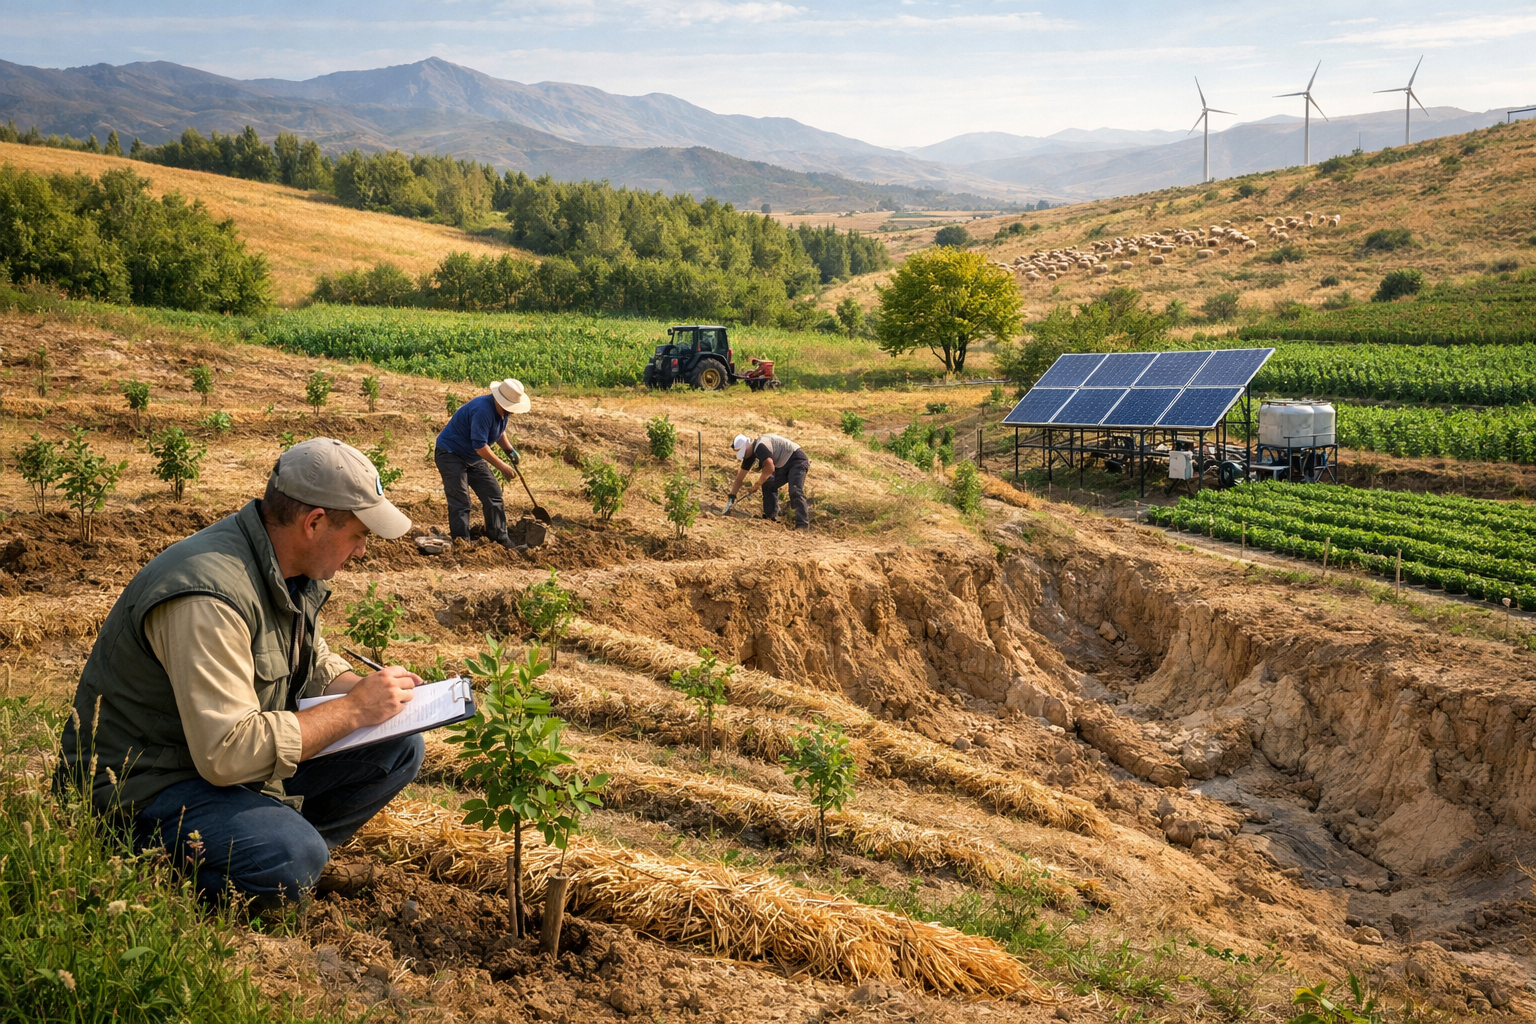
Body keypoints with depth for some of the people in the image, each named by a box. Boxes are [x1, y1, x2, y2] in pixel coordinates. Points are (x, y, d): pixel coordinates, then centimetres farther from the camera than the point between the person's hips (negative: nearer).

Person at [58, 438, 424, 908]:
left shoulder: (294, 569, 0)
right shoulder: (209, 596, -30)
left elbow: (313, 665, 17)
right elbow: (227, 753, -33)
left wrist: (369, 691, -5)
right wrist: (354, 709, -25)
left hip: (233, 754, 9)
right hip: (144, 787, -9)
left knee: (398, 749, -1)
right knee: (292, 861, -33)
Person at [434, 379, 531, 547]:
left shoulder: (502, 409, -4)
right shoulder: (483, 410, -32)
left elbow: (499, 431, 17)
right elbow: (480, 446, -32)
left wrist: (510, 450, 0)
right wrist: (501, 466, -24)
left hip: (472, 458, 9)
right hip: (450, 455, -9)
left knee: (493, 495, 6)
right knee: (460, 502, -11)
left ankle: (500, 540, 12)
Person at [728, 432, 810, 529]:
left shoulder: (760, 447, -25)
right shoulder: (750, 455, 6)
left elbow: (770, 468, -34)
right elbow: (739, 478, 13)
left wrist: (758, 483, -18)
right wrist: (732, 496, 8)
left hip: (797, 460, -10)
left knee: (795, 491, -24)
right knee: (768, 485, 7)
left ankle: (802, 524, -26)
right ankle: (771, 516, 13)